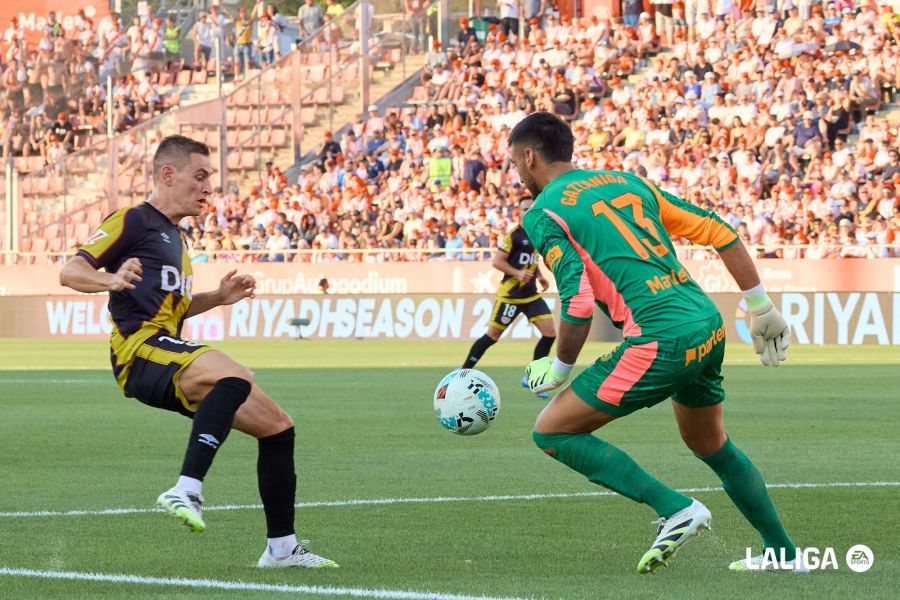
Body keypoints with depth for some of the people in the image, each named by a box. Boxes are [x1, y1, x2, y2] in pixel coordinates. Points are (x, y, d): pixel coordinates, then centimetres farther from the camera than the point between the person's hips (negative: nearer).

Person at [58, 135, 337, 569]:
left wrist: (218, 298, 19)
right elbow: (70, 272, -10)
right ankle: (186, 491, -42)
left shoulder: (174, 236, 27)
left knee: (277, 425, 8)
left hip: (168, 350, 10)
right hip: (140, 350, -10)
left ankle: (281, 547, 15)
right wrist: (111, 280, -31)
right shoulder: (133, 221, -1)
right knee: (237, 376, -37)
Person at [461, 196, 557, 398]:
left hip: (531, 294, 7)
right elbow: (497, 261, -15)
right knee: (492, 336, -1)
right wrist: (518, 273, -26)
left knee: (550, 332, -5)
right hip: (510, 295, -7)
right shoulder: (513, 235, -12)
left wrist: (539, 276, 10)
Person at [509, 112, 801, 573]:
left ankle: (675, 509, -4)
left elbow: (578, 304, -13)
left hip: (661, 340, -8)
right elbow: (719, 233, 17)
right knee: (710, 444, 30)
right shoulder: (626, 182, 20)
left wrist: (559, 368, 3)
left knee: (552, 432, 2)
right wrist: (762, 309, 23)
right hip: (708, 324, 8)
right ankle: (783, 552, 36)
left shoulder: (543, 216, 0)